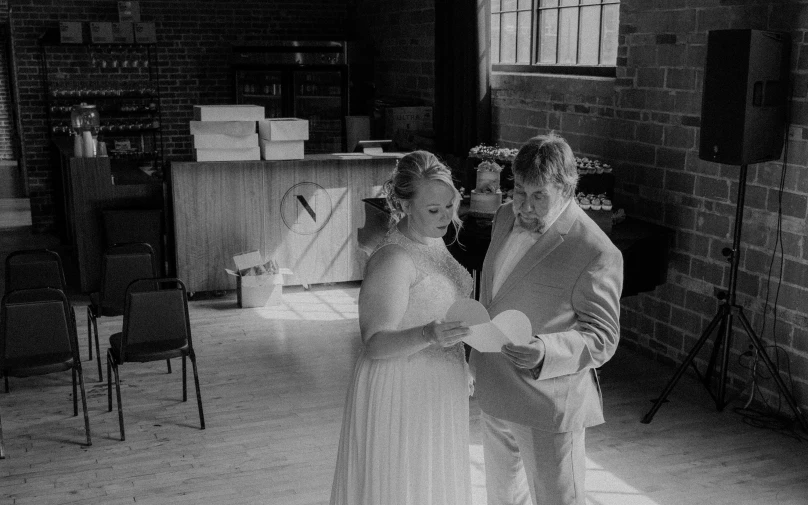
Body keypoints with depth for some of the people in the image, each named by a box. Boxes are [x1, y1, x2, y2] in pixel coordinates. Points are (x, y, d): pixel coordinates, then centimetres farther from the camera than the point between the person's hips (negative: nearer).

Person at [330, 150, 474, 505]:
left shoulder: (433, 240, 2)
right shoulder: (392, 259, -24)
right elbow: (375, 344, -25)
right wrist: (428, 335, -40)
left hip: (437, 392, 8)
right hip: (401, 393, -8)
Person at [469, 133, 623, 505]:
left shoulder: (597, 253, -20)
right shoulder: (506, 217, 3)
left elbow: (602, 337, -16)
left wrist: (546, 353, -33)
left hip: (548, 404, -7)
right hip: (495, 396, 7)